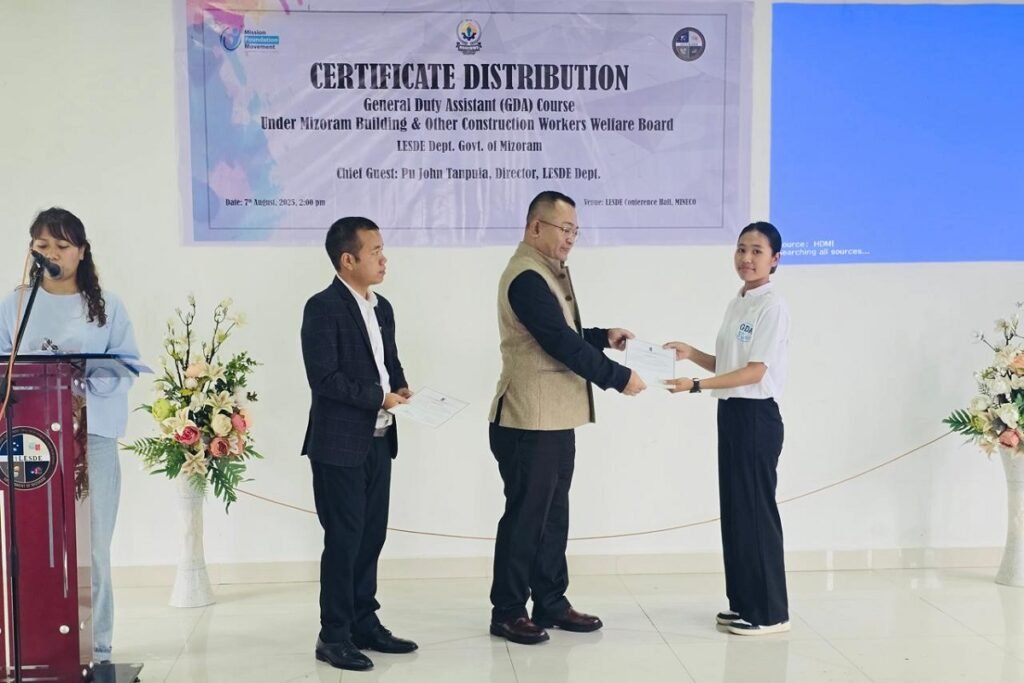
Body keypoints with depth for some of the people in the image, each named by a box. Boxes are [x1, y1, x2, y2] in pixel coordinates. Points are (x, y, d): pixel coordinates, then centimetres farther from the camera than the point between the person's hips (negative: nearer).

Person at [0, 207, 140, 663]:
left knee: (91, 547, -1)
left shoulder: (106, 305, 8)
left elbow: (126, 367, 2)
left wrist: (89, 375, -15)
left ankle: (94, 647, 9)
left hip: (93, 433, -1)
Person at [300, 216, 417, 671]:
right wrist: (380, 397, -17)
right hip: (340, 444, -8)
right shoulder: (323, 307, -13)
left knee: (371, 536, 13)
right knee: (343, 541, -1)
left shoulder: (382, 308, 13)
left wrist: (402, 388, 0)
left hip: (378, 441, 8)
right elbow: (324, 378, -19)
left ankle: (364, 624, 25)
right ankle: (334, 636, 11)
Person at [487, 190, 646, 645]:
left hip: (555, 418, 10)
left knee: (553, 514, 15)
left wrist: (604, 336, 7)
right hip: (530, 420, -10)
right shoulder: (527, 277, -17)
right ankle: (507, 611, 11)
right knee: (525, 515, -1)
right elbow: (561, 344, -21)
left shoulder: (551, 271, 15)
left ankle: (550, 602, 25)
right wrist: (619, 378, -15)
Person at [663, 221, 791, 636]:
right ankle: (743, 601, 21)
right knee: (734, 508, 12)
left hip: (757, 416, -9)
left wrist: (696, 385, -26)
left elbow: (754, 371, -19)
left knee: (756, 509, -4)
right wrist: (692, 354, 1)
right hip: (730, 414, 9)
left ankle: (770, 611, 6)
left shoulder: (772, 306, -13)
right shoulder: (737, 304, 14)